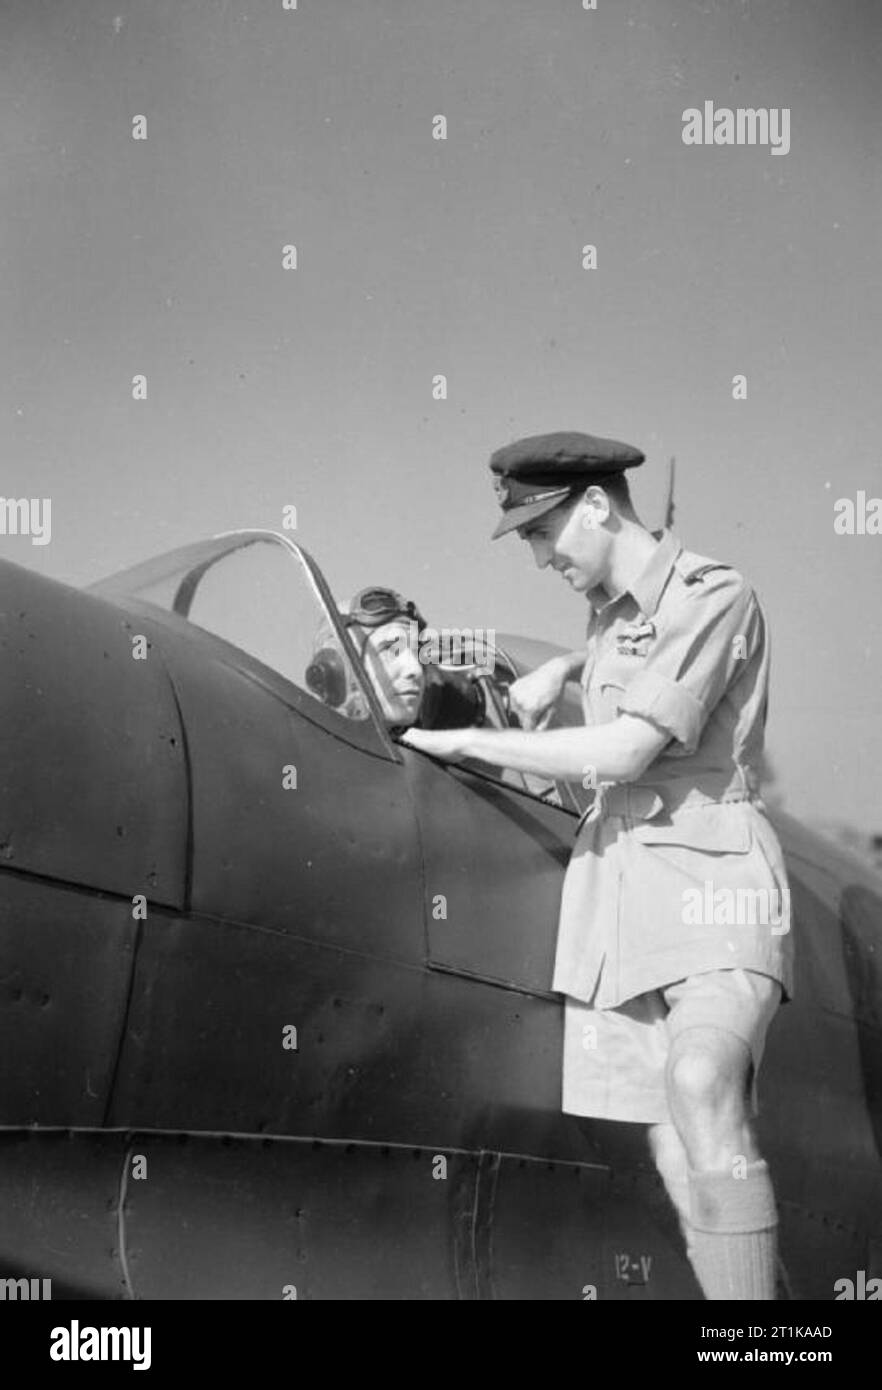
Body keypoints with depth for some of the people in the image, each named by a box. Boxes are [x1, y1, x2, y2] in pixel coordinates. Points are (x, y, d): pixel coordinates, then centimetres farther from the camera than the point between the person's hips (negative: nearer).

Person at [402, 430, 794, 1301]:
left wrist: (467, 741, -8)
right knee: (671, 1137, -1)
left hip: (709, 868, -8)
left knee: (699, 1084, -31)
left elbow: (625, 751, -17)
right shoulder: (609, 607, 18)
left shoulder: (714, 597, -8)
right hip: (615, 873, 8)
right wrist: (563, 669, 24)